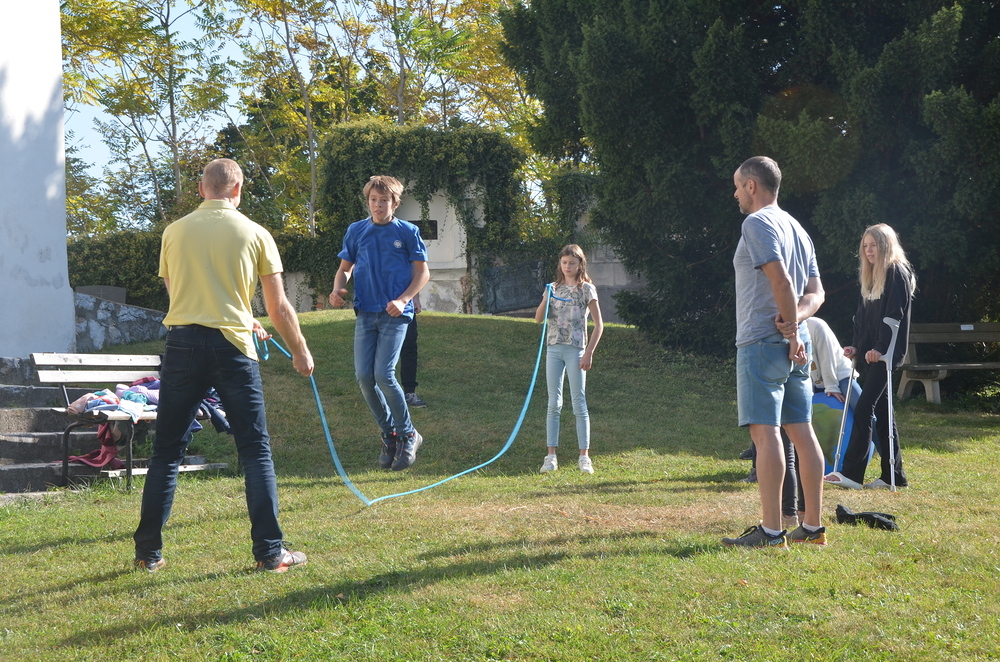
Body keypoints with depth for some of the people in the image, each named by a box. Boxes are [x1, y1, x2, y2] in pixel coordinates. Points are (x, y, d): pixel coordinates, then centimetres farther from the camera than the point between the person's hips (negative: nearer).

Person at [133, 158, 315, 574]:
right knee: (255, 450, 6)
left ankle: (148, 553, 13)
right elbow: (279, 308, 2)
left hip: (182, 344, 2)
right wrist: (300, 352, 18)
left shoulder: (174, 232, 8)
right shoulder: (254, 234, 2)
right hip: (231, 347, -2)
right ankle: (269, 552, 6)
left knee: (167, 451, 9)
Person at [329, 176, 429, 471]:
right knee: (364, 376, -3)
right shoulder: (356, 231, 10)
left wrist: (403, 300, -12)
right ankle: (389, 434, 15)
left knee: (384, 375, -15)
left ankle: (408, 435, 4)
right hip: (366, 313, 4)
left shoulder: (407, 232, 1)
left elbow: (422, 273, 3)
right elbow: (345, 267, 18)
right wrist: (338, 289, -4)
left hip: (395, 314, -4)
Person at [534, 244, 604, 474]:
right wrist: (546, 300, -10)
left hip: (575, 349, -4)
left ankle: (584, 456, 4)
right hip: (553, 349, 4)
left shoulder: (586, 289, 0)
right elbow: (538, 318, 8)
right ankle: (551, 456, 4)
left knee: (579, 403, -2)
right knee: (553, 403, 3)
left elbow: (598, 324, -2)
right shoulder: (553, 288, 12)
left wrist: (589, 352, -10)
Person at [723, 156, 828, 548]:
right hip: (795, 345, 9)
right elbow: (815, 293, 14)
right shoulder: (797, 229, 20)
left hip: (762, 343, -9)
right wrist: (794, 319, -3)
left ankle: (771, 532, -13)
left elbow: (781, 282, -19)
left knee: (766, 432, -11)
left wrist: (791, 328, -11)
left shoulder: (757, 223, -8)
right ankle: (813, 527, 12)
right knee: (801, 432, 9)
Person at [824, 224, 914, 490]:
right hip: (870, 353, 9)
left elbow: (895, 315, -16)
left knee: (863, 409, -12)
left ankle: (851, 473, -13)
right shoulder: (870, 276, 18)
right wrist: (856, 346, 9)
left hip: (885, 354, -9)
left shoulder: (898, 274, -8)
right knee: (881, 412, 9)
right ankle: (893, 475, 13)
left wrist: (880, 348, -21)